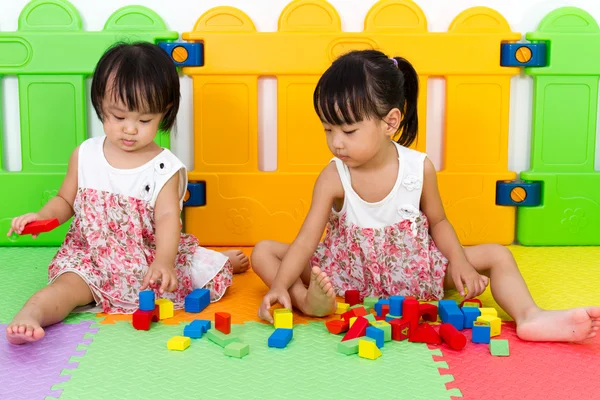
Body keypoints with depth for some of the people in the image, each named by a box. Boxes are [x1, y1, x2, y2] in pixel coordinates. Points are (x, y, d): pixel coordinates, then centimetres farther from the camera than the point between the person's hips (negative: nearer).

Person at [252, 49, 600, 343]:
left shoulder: (420, 168, -15)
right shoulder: (334, 178, -19)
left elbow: (437, 221, 1)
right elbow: (307, 240, -22)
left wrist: (460, 262, -14)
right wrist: (279, 287, -35)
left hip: (411, 269, 1)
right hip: (348, 270, 0)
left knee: (497, 255, -11)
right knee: (264, 251, -16)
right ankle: (309, 301, -41)